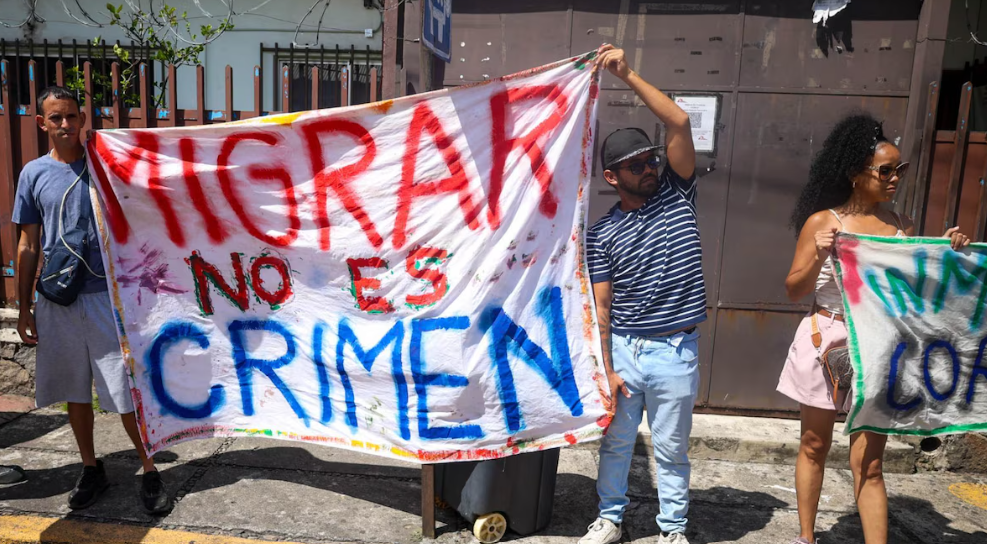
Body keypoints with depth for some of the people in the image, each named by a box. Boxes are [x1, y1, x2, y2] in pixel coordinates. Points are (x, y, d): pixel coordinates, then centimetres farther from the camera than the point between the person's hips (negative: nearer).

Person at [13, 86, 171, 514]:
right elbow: (28, 245, 8)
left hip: (108, 295, -2)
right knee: (75, 391, 13)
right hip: (58, 302, 3)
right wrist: (24, 308, 7)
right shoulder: (34, 174, 4)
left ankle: (149, 472, 12)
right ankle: (91, 470, 29)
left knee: (127, 391, -1)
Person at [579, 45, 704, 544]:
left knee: (672, 447, 14)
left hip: (674, 352, 0)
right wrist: (606, 369, -6)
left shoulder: (677, 194, -1)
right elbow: (600, 306, -3)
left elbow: (679, 123, -13)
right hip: (622, 349, 1)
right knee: (616, 441, 16)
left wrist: (628, 75, -16)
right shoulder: (602, 234, -2)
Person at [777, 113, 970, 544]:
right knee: (814, 446, 12)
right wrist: (818, 258, -22)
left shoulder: (904, 229, 4)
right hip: (825, 343, -1)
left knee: (868, 460, 4)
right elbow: (794, 291, -5)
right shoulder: (821, 222, -5)